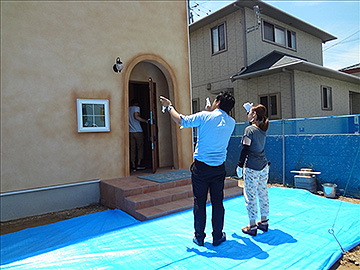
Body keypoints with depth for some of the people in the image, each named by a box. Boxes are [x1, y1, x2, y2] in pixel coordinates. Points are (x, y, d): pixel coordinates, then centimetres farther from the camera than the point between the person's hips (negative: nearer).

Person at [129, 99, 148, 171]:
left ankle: (133, 166, 2)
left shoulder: (128, 109, 17)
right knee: (140, 148, 4)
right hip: (138, 131, -5)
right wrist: (146, 121, -10)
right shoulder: (136, 108, 1)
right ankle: (139, 164, 0)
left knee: (132, 149, 4)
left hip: (130, 131, 5)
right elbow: (136, 116, -16)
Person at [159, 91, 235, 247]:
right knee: (217, 202, 12)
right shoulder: (231, 123, 2)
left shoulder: (205, 116, -10)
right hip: (219, 168, 3)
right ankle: (218, 237, 23)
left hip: (201, 167, -3)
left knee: (199, 202, 8)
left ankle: (199, 237, 20)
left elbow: (180, 121, -2)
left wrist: (169, 106, 13)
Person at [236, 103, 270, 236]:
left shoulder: (249, 130, -15)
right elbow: (254, 122, 30)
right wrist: (250, 109, 24)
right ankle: (264, 222, 28)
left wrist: (239, 166, -10)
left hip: (251, 168, -8)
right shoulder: (263, 129, 6)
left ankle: (252, 226, 8)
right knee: (263, 194, 16)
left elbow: (245, 149, -17)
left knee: (250, 196, 1)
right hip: (264, 167, 8)